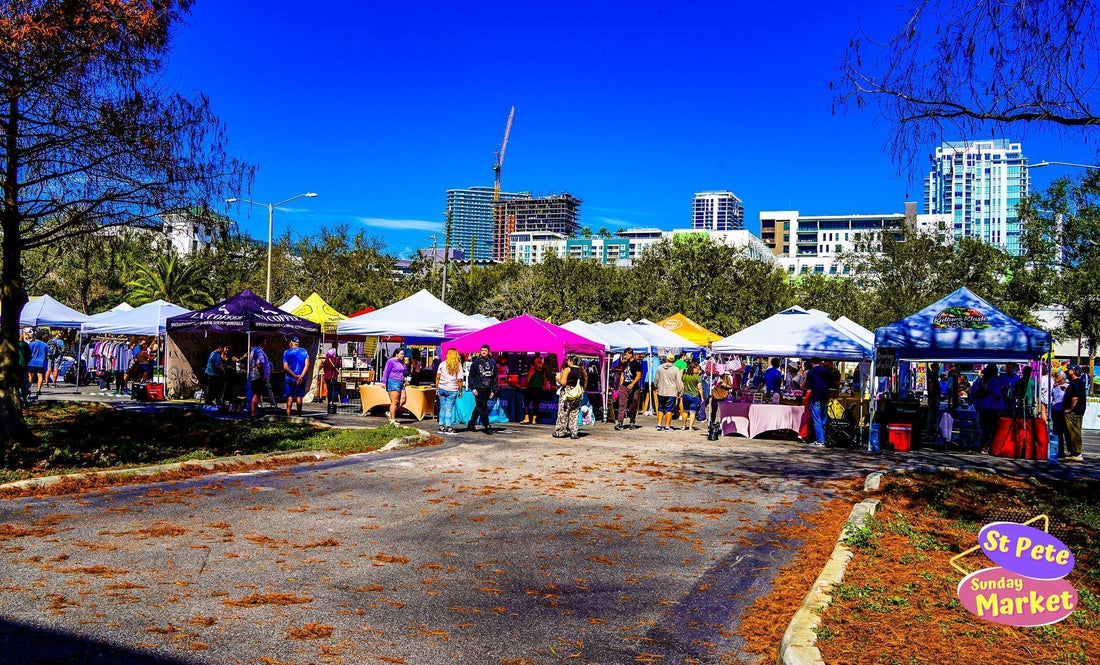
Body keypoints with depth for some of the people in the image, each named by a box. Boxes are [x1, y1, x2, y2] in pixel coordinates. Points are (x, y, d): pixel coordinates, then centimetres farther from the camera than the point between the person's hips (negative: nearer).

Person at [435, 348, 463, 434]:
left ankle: (441, 427, 9)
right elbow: (459, 380, -6)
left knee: (442, 408, 10)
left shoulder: (442, 364, 2)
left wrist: (437, 388, 14)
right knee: (449, 409, 2)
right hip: (452, 390, -2)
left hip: (442, 388, 2)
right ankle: (449, 427, -1)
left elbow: (437, 377, 4)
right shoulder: (458, 366, -3)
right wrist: (460, 391, 3)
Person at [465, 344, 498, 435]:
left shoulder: (492, 362, 9)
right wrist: (473, 388, -9)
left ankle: (471, 424, 22)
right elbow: (471, 376, 0)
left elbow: (495, 377, 13)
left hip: (488, 389, 4)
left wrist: (493, 390, 9)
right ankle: (487, 426, -5)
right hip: (479, 389, -4)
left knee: (479, 407, 11)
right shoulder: (476, 362, -1)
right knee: (482, 407, -7)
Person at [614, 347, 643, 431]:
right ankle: (619, 423, -9)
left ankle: (633, 423, 16)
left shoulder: (636, 363, -4)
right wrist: (620, 385, 12)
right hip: (624, 386, 5)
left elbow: (638, 376, -9)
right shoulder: (625, 364, 15)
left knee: (633, 407, 5)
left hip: (633, 387, -5)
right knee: (622, 405, -5)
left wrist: (632, 384, -20)